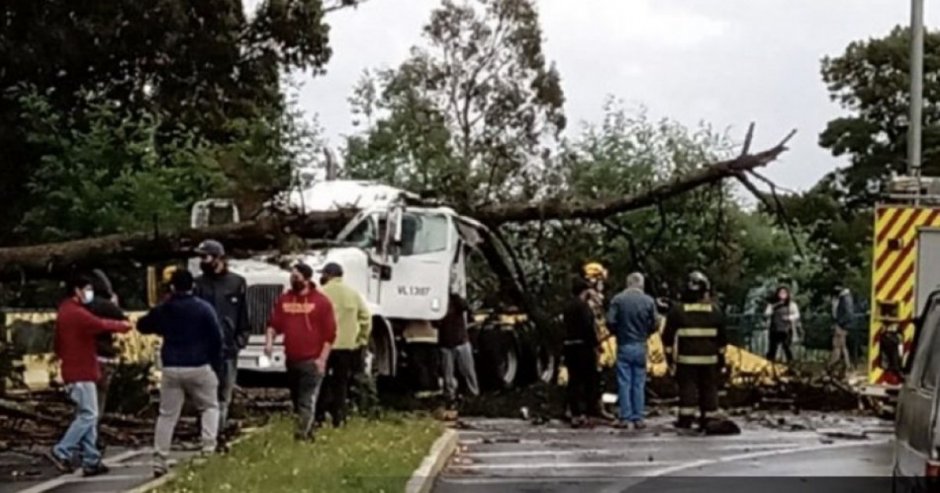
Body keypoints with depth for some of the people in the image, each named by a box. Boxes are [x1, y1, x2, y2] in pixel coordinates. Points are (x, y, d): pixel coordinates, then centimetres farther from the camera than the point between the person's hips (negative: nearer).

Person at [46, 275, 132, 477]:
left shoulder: (64, 311, 16)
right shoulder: (77, 313, -16)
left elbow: (58, 345, 21)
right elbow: (102, 325, -15)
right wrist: (123, 325, 1)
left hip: (72, 370, 10)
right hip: (81, 372, -10)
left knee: (86, 415, 9)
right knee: (88, 415, -8)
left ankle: (91, 461, 8)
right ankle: (61, 452, -9)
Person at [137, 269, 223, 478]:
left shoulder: (162, 310, 4)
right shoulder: (203, 308, -7)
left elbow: (142, 326, 19)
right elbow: (216, 337, -7)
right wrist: (216, 362, 5)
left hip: (171, 369, 2)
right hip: (199, 367, -2)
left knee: (167, 415, 8)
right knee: (210, 407, 15)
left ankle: (159, 462, 4)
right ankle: (208, 449, -1)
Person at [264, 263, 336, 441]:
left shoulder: (321, 301, -5)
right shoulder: (284, 299, 10)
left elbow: (329, 333, -6)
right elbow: (274, 324, 9)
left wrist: (322, 359, -11)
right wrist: (269, 341, -11)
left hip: (312, 361, -6)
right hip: (291, 359, 6)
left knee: (307, 401, -10)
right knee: (296, 400, 14)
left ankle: (302, 436, -14)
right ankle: (308, 432, 27)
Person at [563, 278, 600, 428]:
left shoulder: (568, 306, 13)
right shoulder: (583, 305, -12)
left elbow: (566, 326, 13)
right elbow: (588, 327, -17)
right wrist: (596, 344, -8)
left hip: (569, 346, 8)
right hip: (583, 346, -8)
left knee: (574, 381, 8)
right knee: (590, 380, 0)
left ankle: (575, 415, 7)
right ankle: (584, 413, -4)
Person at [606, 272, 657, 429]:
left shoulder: (618, 300, -6)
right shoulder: (648, 301, -3)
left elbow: (610, 321, -11)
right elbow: (654, 324, -4)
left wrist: (618, 333, 8)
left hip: (623, 346, -1)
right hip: (640, 346, 1)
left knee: (624, 383, 3)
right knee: (639, 384, 6)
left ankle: (625, 418, 2)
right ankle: (638, 418, 6)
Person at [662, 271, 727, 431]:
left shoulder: (678, 310, -4)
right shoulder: (715, 310, 4)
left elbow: (668, 335, -2)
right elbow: (722, 337, 9)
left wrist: (669, 353, 7)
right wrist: (721, 355, 17)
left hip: (687, 358, -2)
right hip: (709, 358, 2)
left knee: (687, 386, -1)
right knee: (708, 387, 7)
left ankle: (686, 418, -5)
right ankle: (707, 419, 9)